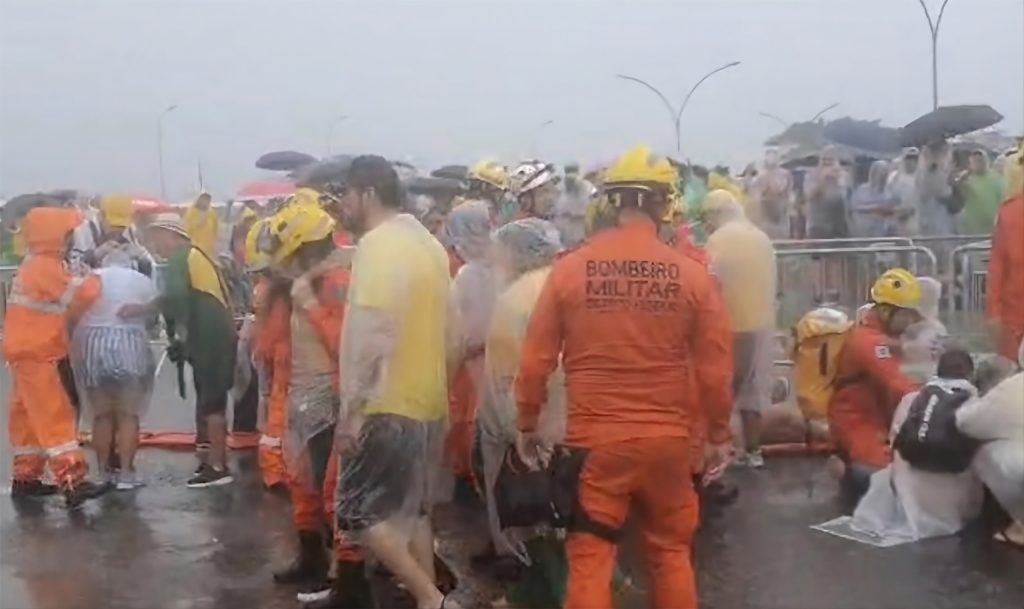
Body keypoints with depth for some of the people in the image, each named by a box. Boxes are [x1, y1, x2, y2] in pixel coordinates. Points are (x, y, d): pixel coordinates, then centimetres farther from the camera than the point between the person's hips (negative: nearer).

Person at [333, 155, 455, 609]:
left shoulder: (377, 244, -14)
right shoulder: (428, 244, 13)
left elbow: (371, 336, -22)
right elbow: (446, 332, 16)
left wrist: (351, 410, -19)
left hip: (388, 405, -9)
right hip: (428, 402, 9)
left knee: (360, 513, -2)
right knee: (413, 510, 16)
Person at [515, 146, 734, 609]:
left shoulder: (570, 268, -4)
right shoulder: (691, 274, -4)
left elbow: (536, 358, -1)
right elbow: (715, 368, 0)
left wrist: (527, 424, 12)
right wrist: (719, 435, 13)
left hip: (594, 440, -1)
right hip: (667, 439, 1)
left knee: (590, 560, 6)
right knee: (671, 554, 18)